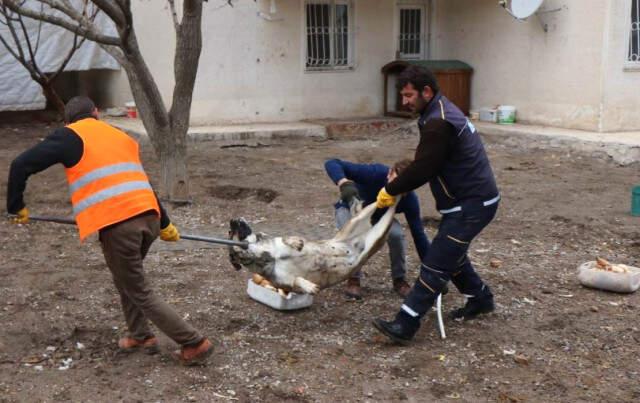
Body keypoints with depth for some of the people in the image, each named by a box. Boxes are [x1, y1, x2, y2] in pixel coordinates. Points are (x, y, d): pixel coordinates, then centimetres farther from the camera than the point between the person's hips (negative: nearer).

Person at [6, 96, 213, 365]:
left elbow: (21, 165, 2)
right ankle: (141, 336, 33)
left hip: (116, 224, -6)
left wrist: (16, 207, 16)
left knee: (138, 292, 7)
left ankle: (194, 343, 8)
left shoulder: (70, 136, 9)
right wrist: (164, 225, 36)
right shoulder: (120, 137, 25)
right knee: (127, 278, 30)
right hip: (148, 217, 6)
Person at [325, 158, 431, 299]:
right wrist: (344, 183, -62)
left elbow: (419, 234, -21)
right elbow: (332, 164, -42)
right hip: (349, 208, -2)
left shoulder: (409, 199, -29)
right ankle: (353, 279, -9)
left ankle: (399, 279, -3)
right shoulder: (374, 173, -39)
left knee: (397, 234, -29)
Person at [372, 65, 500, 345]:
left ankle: (404, 326, -11)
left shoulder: (440, 123, -23)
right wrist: (399, 182, 6)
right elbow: (425, 162, 17)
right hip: (472, 199, 10)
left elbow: (422, 169, -23)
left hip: (471, 205, -10)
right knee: (451, 253, 24)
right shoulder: (442, 111, 11)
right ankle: (480, 299, 41)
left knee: (435, 265, -11)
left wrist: (390, 190, -10)